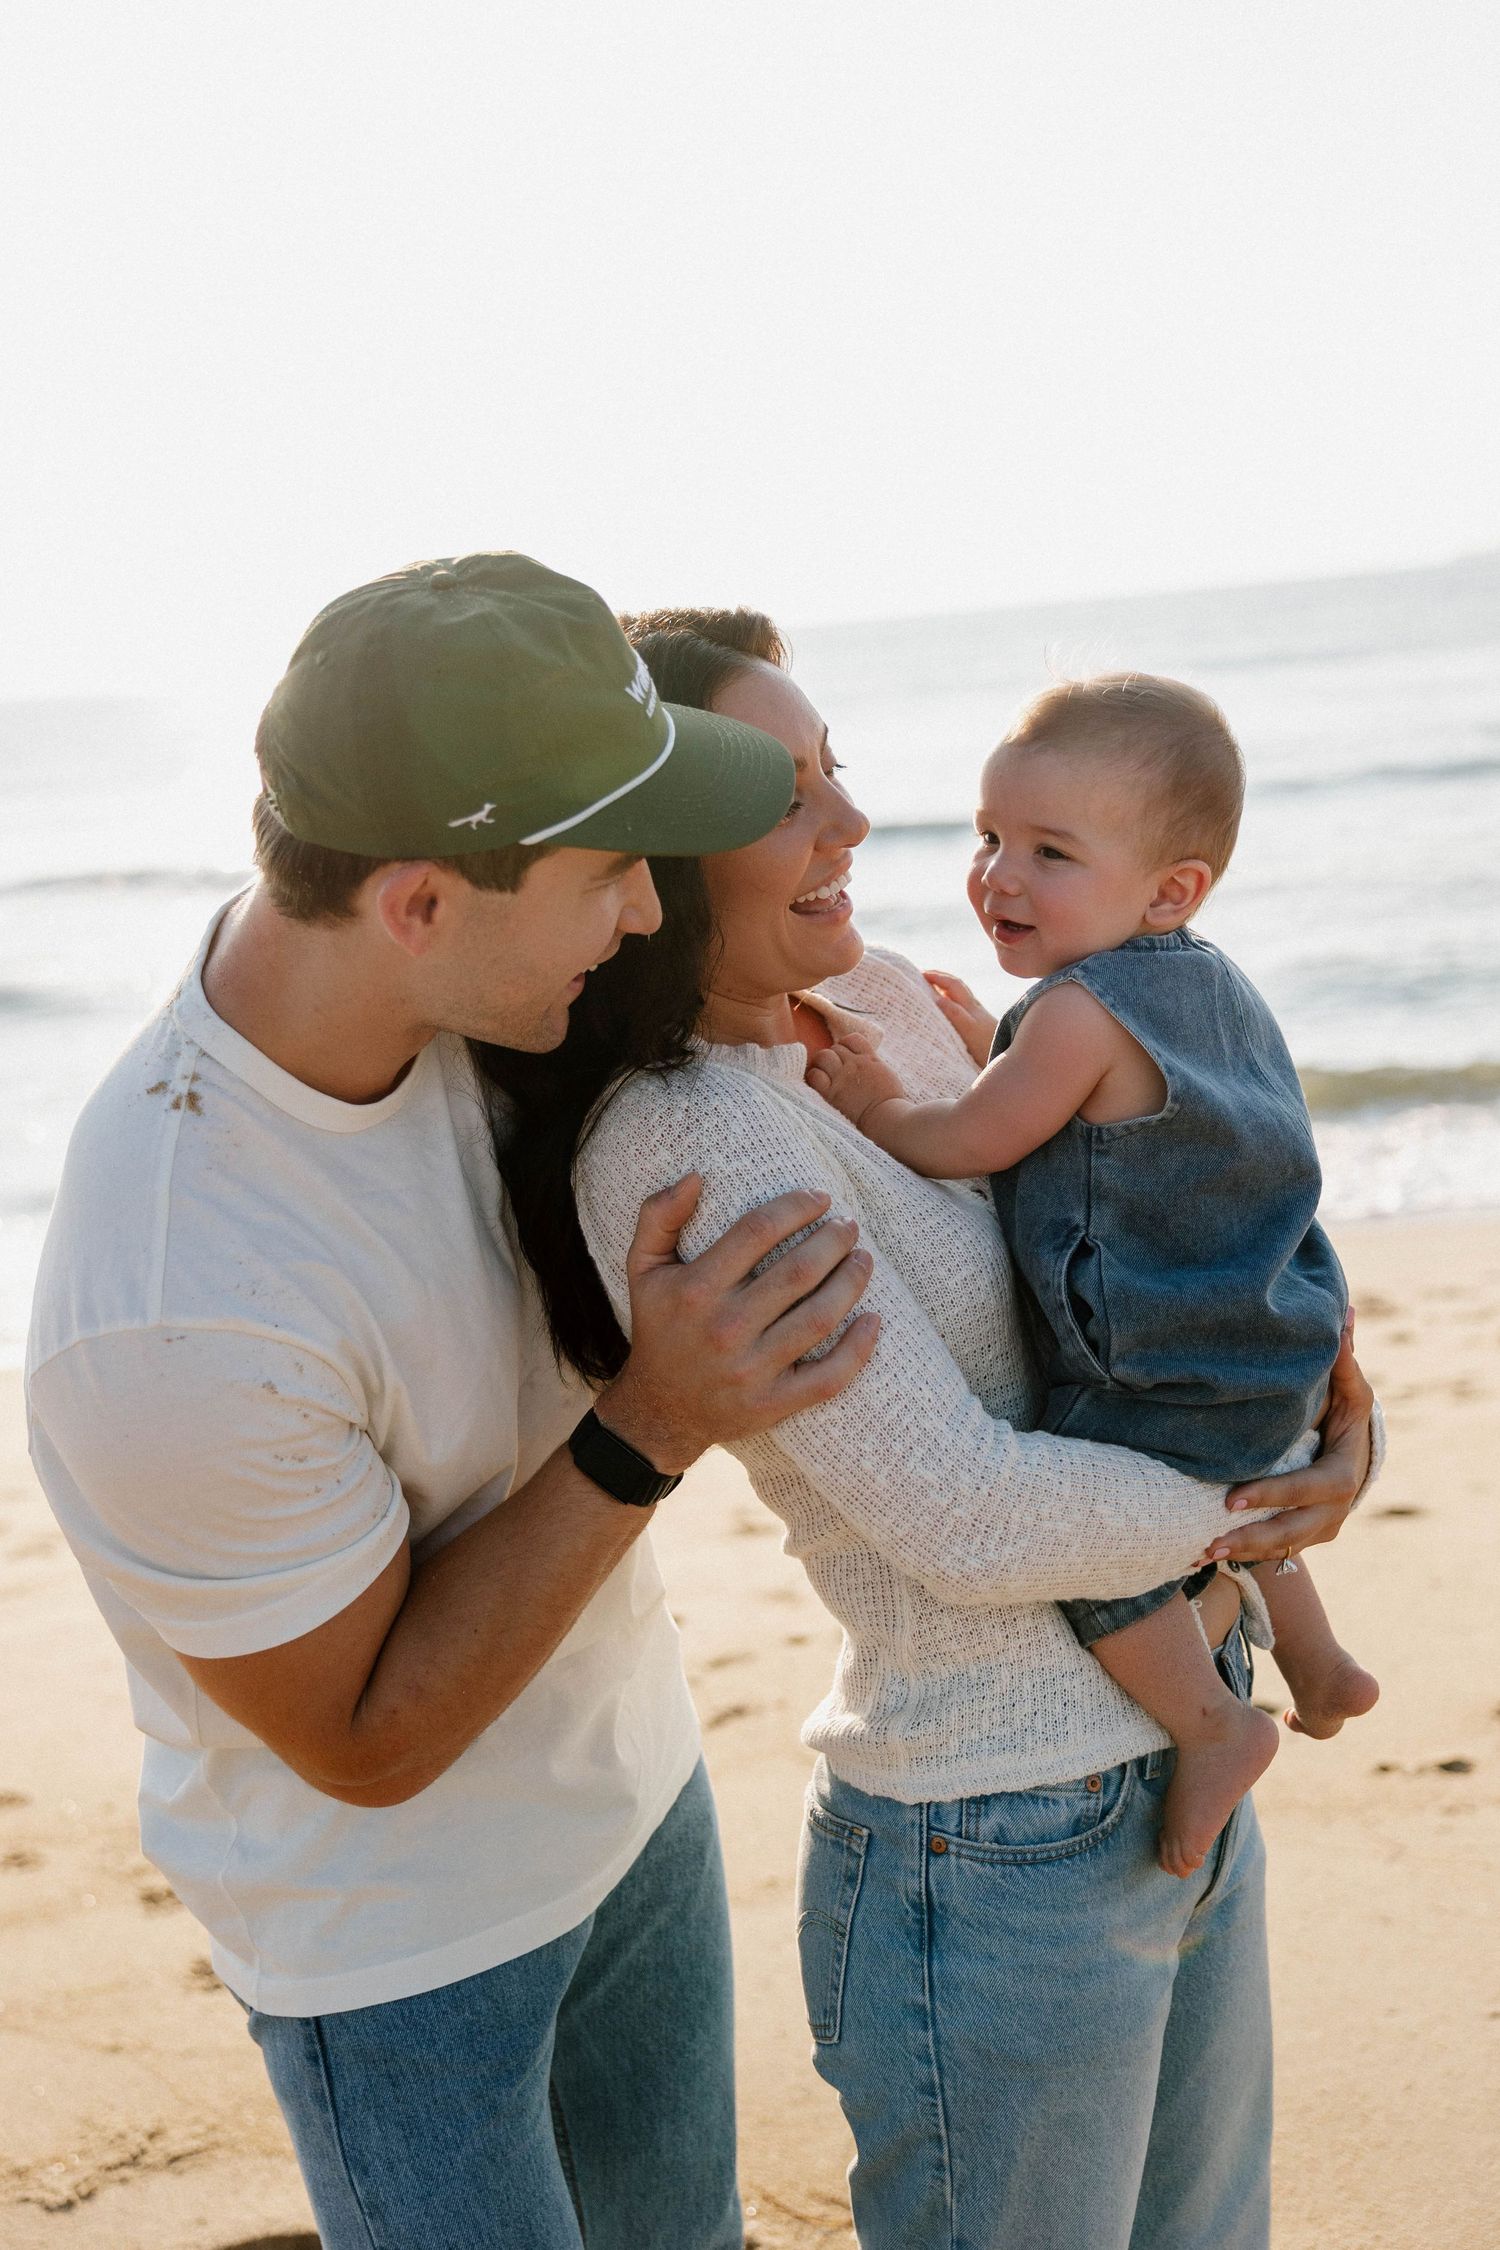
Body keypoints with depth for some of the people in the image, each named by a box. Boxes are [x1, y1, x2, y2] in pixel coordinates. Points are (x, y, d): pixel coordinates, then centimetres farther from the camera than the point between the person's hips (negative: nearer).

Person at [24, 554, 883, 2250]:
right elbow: (366, 1740, -23)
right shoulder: (175, 1320, -38)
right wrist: (652, 1429, -31)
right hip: (396, 1926, -7)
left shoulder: (400, 972, -18)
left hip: (628, 1789, 7)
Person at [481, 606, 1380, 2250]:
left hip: (1187, 1775, 8)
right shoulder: (677, 1140, -24)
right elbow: (963, 1522, -25)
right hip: (999, 1872, -8)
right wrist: (1264, 1509, -10)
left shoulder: (879, 1000, 1)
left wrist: (1334, 1401, -2)